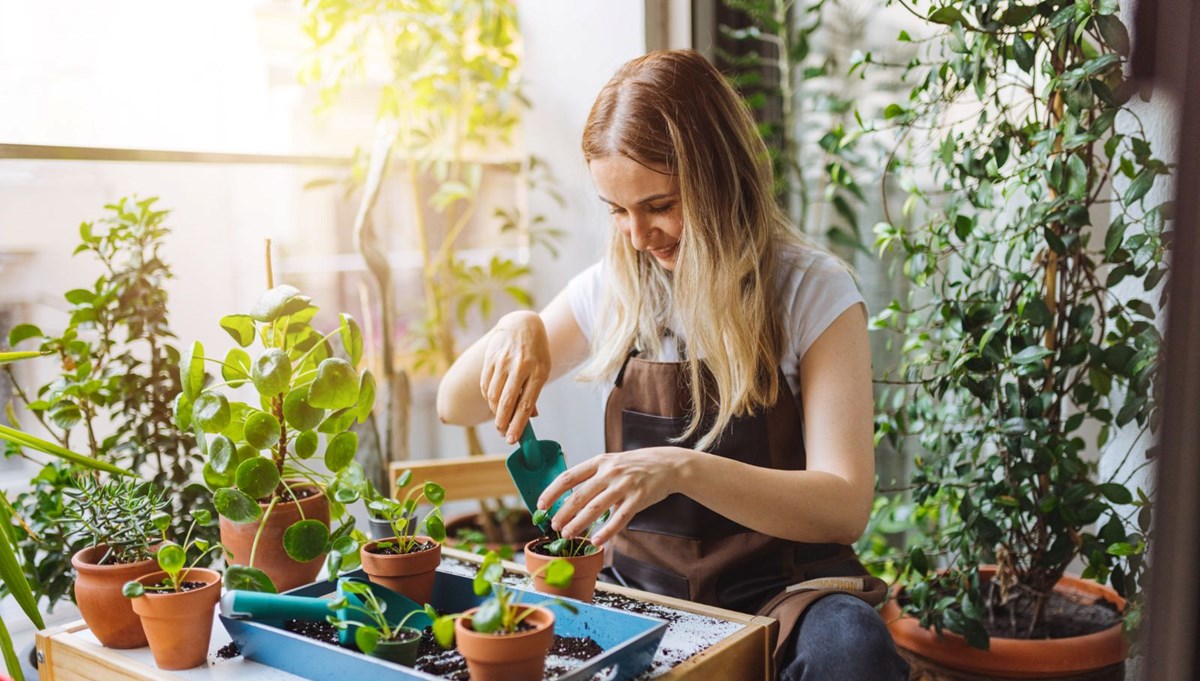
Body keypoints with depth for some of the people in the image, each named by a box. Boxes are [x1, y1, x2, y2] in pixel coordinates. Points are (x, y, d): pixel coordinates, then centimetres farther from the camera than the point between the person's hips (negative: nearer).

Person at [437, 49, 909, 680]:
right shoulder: (612, 289, 4)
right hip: (640, 583, 4)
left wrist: (684, 469, -33)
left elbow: (846, 507, -17)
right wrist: (516, 329, -13)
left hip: (780, 588, -3)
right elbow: (455, 405, 9)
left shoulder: (812, 291, -7)